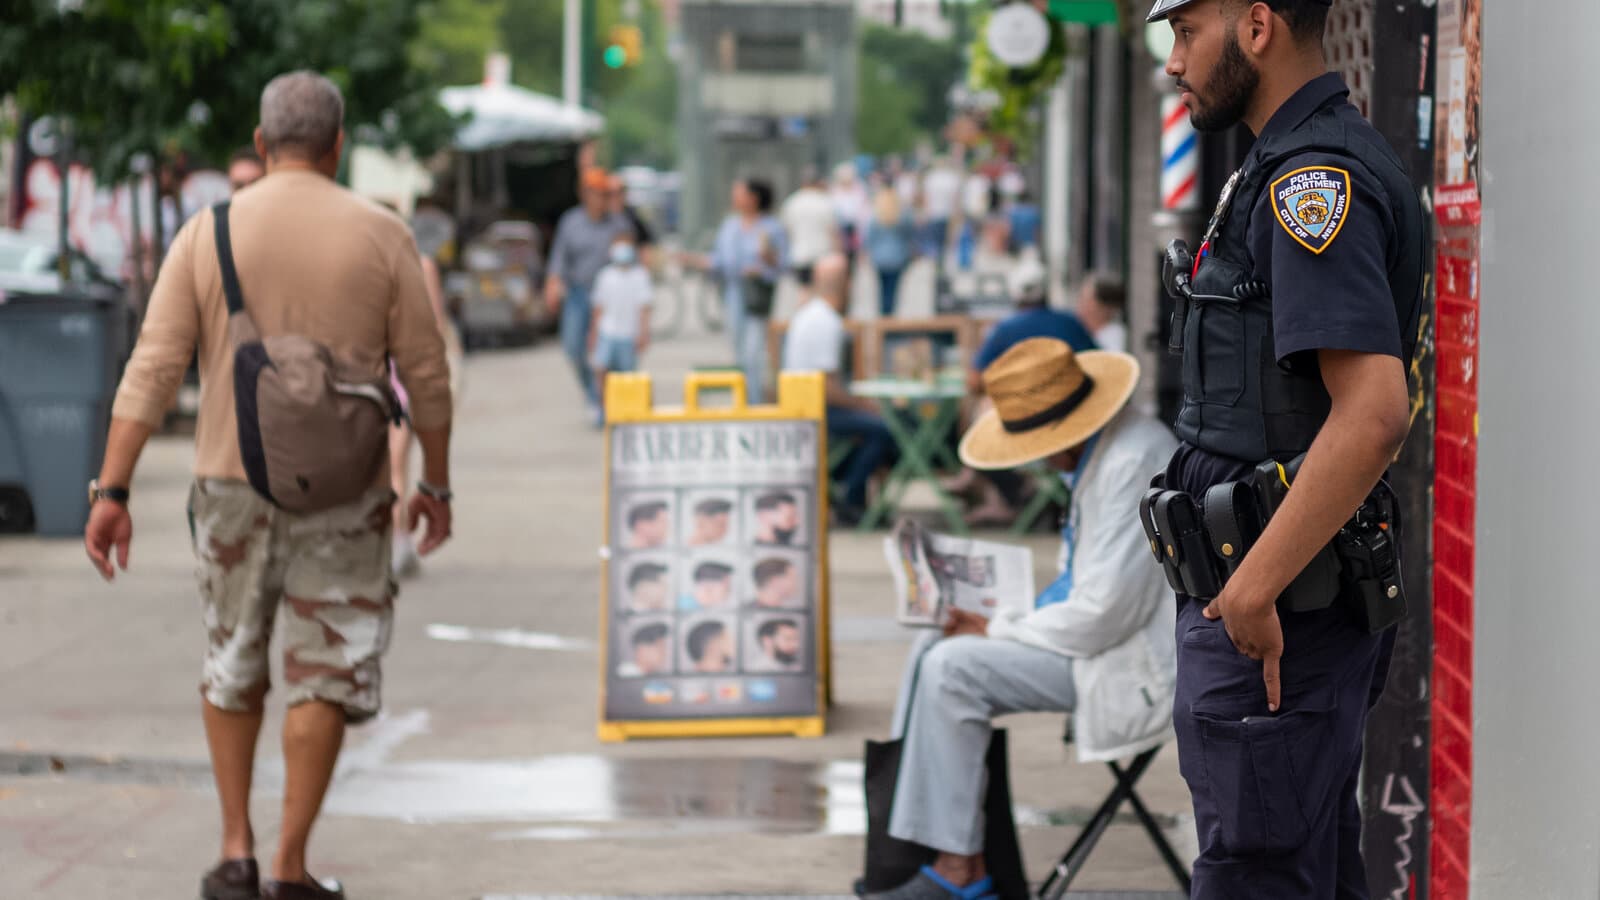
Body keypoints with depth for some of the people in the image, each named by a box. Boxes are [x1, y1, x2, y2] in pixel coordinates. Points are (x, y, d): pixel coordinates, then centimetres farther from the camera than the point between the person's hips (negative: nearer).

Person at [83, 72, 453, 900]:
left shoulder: (208, 234, -1)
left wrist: (112, 494, -7)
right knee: (324, 673, 6)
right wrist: (436, 484, 12)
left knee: (233, 663, 18)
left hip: (232, 482, 1)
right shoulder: (381, 237, -2)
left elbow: (151, 372, -7)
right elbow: (426, 374, 0)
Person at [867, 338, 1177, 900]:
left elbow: (1105, 611, -25)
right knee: (934, 653, 4)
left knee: (954, 669, -18)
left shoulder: (1134, 464, -23)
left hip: (1136, 662, -11)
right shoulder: (1097, 456, 11)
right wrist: (1000, 626, 5)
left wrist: (998, 631, -13)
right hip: (1100, 635, 11)